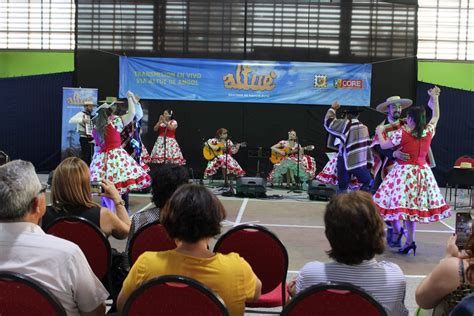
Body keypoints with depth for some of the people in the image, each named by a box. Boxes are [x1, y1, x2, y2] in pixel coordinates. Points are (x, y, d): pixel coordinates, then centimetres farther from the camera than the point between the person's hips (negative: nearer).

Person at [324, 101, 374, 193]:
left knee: (342, 187, 8)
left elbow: (328, 122, -1)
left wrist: (332, 109, 12)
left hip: (345, 160, -1)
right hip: (359, 161, 1)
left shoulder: (346, 124, -8)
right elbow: (367, 145, 9)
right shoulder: (364, 127, 5)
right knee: (369, 182, 12)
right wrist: (369, 161, 15)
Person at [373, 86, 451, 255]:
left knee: (399, 203, 5)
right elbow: (436, 116, 19)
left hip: (403, 171, -5)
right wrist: (435, 98, 28)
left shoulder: (401, 133, -12)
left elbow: (383, 145, -3)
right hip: (422, 171, 5)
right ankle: (410, 241, 12)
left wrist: (380, 132, 15)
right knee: (412, 205, 10)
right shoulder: (429, 131, -1)